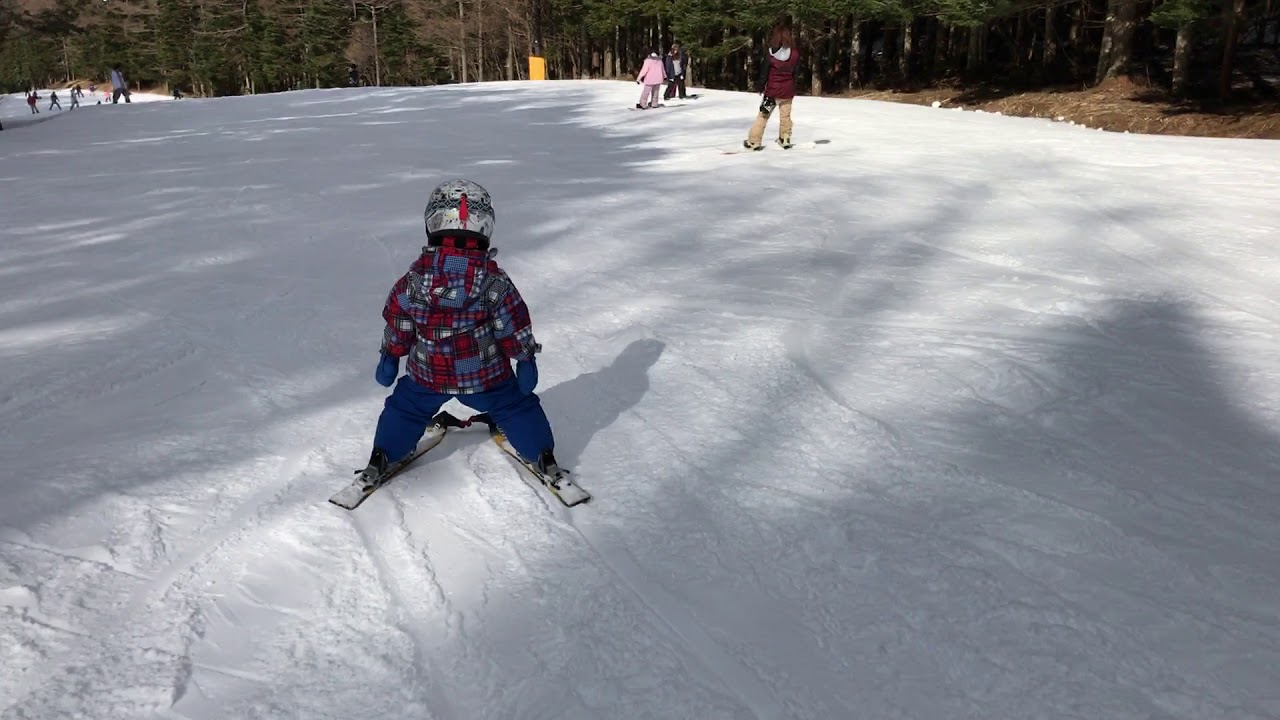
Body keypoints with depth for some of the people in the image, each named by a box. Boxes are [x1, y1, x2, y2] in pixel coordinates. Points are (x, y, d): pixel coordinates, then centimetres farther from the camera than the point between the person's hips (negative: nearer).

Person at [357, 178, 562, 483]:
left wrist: (389, 357, 14)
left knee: (404, 409, 24)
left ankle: (381, 459, 32)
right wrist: (526, 359, 4)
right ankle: (543, 456, 24)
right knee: (516, 407, 18)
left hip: (427, 376, 1)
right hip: (486, 376, -1)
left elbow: (396, 325, 0)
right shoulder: (496, 282, -15)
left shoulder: (413, 279, -11)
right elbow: (514, 327, -8)